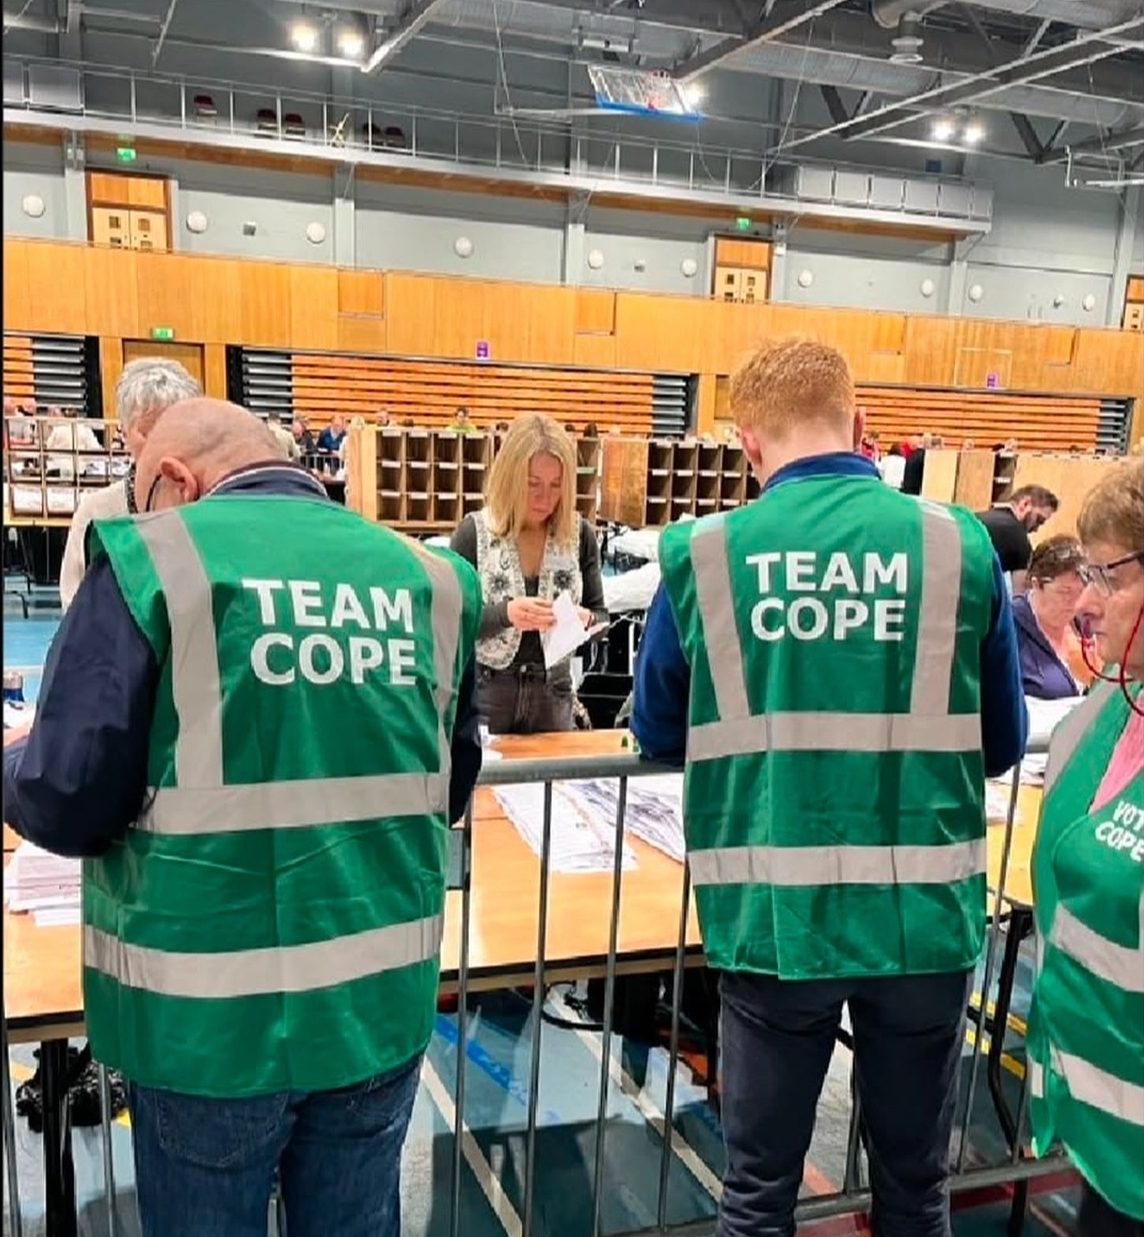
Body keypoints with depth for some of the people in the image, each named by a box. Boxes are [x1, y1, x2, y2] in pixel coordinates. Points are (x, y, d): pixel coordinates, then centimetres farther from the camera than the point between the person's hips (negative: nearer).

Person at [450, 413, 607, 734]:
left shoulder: (580, 534, -1)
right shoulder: (474, 532, -9)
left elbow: (600, 615, 5)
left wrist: (585, 620, -18)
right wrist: (504, 614, -26)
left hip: (552, 693, 3)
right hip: (484, 690, -2)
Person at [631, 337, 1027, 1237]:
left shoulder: (702, 553, -7)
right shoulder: (961, 543, -6)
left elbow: (658, 736, 7)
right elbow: (1003, 744, 6)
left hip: (771, 918, 0)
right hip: (924, 915, 1)